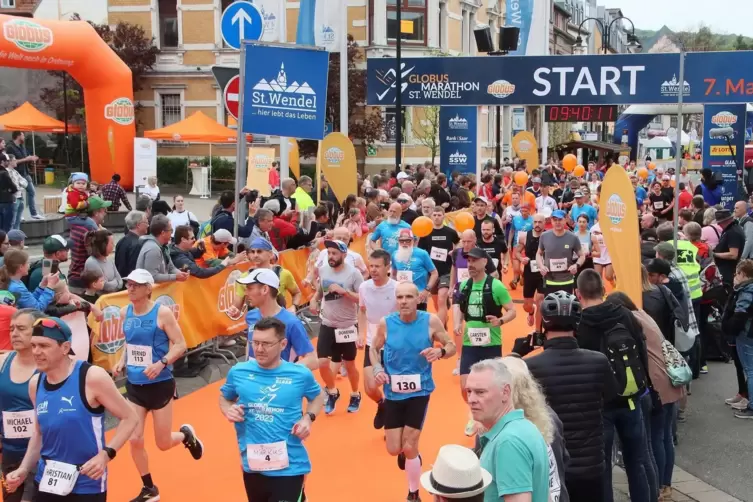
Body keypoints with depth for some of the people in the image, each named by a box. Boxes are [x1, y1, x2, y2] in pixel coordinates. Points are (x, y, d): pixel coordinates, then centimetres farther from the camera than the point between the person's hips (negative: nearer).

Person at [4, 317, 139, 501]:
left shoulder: (92, 377, -16)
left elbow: (129, 418, -10)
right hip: (46, 483, 5)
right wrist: (24, 469, 3)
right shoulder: (35, 383, 2)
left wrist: (106, 454, -21)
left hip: (86, 486, -5)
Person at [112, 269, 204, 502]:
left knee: (163, 443, 5)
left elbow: (180, 345, -14)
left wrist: (162, 363, -29)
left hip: (160, 384, -4)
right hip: (134, 385, 5)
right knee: (135, 440, 1)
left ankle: (186, 435, 41)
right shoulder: (125, 312, 1)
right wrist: (122, 361, 1)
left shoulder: (162, 313, -16)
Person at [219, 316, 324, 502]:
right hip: (252, 464, 3)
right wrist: (228, 410, -5)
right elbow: (224, 398, 16)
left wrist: (308, 418, -4)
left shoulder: (300, 374, -5)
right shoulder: (238, 372, -2)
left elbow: (318, 396, 14)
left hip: (289, 465, -3)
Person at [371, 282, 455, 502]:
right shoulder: (386, 323, -8)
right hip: (393, 393, 2)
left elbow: (451, 346, -2)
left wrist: (440, 352, -25)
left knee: (409, 448, -3)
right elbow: (373, 348, 7)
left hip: (419, 392, -2)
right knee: (394, 450, 4)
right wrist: (377, 368, -12)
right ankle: (407, 453, 43)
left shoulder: (431, 321, -11)